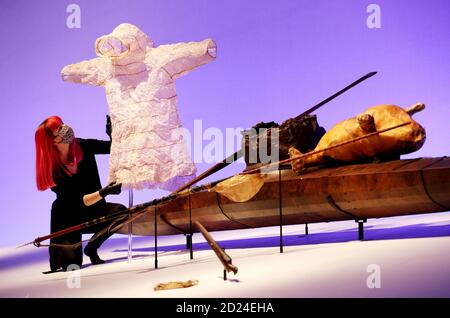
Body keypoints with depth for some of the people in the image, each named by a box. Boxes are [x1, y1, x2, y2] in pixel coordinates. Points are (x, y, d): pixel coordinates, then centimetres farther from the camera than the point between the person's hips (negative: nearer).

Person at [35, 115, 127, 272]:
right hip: (69, 219, -4)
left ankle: (91, 247, -4)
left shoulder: (83, 146, -11)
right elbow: (78, 202, -26)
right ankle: (58, 247, 17)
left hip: (94, 211, 4)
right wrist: (103, 192, -41)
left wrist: (113, 134, -26)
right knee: (71, 265, -20)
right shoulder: (53, 170, -22)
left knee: (120, 211, -27)